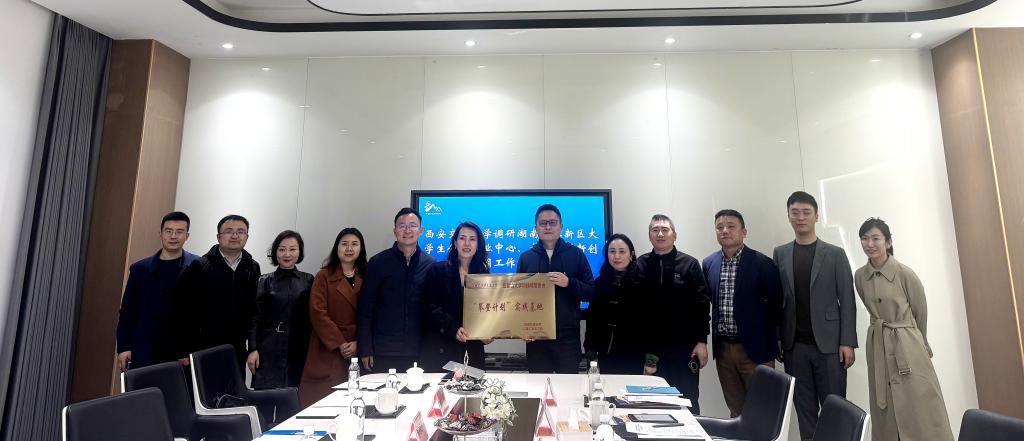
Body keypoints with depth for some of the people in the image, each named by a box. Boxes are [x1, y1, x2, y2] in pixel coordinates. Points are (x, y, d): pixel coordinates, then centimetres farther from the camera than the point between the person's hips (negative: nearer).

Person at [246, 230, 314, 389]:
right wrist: (252, 349, -5)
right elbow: (255, 318, 2)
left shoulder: (308, 280, 6)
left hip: (299, 351, 1)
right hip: (269, 351, -1)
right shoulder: (264, 281, 4)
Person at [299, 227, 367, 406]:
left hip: (358, 351, 2)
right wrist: (340, 344, -10)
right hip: (328, 351, -2)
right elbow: (318, 313, -5)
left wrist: (358, 343, -7)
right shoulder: (324, 276, 3)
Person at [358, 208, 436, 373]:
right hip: (383, 351, -1)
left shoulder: (431, 265, 3)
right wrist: (365, 350, -3)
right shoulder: (378, 262, 0)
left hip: (419, 352, 1)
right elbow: (366, 308, 1)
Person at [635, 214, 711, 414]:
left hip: (684, 346, -1)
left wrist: (701, 341, -6)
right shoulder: (641, 265, 3)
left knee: (688, 400, 9)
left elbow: (702, 304, -2)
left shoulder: (689, 264, 0)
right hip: (651, 346, 1)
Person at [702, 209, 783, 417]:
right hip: (722, 349, 4)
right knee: (736, 410, 15)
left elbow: (776, 303, -3)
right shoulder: (709, 264, 4)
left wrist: (770, 338, 1)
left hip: (755, 348, -4)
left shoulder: (762, 263, -9)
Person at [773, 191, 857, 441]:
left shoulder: (835, 254, 2)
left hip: (828, 344, -1)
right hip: (794, 346, 2)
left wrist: (847, 342, -7)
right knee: (804, 410, 9)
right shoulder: (779, 254, 7)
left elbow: (847, 301, -1)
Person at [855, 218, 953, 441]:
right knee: (886, 413, 12)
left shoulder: (905, 274, -11)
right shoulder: (859, 276, 0)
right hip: (877, 347, 4)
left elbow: (921, 313, 2)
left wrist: (918, 343, 13)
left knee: (920, 411, 2)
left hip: (908, 346, -4)